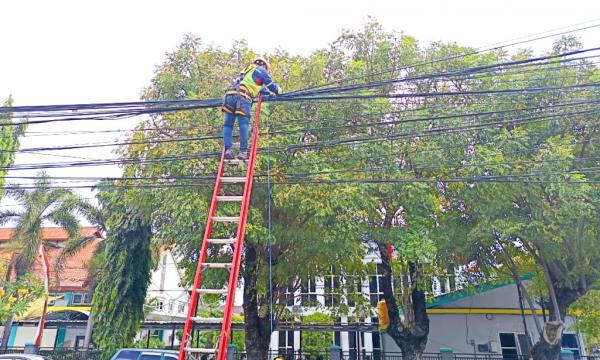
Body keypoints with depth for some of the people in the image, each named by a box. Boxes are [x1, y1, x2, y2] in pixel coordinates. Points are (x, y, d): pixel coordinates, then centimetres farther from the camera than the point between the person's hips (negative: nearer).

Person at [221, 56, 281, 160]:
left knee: (227, 125, 4)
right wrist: (278, 91, 39)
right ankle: (243, 151, -18)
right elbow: (271, 84, 20)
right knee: (243, 124, -11)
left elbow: (258, 88, 51)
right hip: (242, 97, -6)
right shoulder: (260, 70, 17)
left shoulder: (249, 70, 39)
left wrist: (268, 92, 61)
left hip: (230, 94, 7)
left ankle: (228, 149, -10)